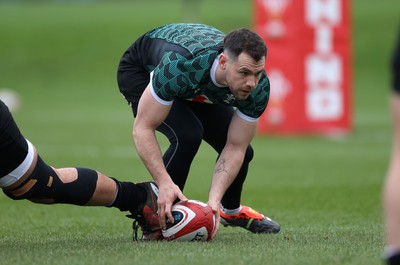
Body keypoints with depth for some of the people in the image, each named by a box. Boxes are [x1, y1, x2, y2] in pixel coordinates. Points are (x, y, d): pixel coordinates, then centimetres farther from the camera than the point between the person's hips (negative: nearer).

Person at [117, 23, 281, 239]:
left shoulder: (258, 87, -32)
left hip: (198, 89, 5)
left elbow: (235, 148, -23)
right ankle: (159, 219, -14)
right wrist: (165, 183, -49)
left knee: (243, 152, -2)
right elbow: (142, 128, -39)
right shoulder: (179, 66, -47)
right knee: (188, 136, -30)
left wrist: (214, 199, -36)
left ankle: (230, 211, 31)